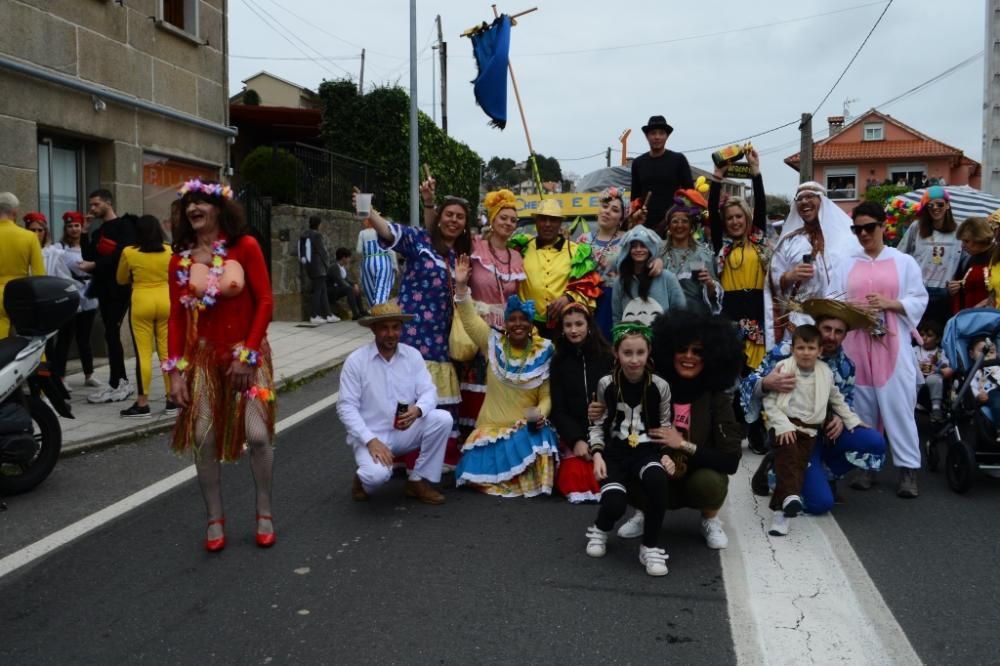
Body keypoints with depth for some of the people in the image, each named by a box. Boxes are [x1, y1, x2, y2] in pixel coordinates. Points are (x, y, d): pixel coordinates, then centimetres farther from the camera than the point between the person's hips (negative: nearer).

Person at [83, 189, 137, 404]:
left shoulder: (124, 225, -3)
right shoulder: (97, 232, 21)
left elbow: (123, 253, -17)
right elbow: (89, 256, 9)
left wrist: (95, 265, -20)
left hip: (119, 287, -8)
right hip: (104, 288, 8)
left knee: (111, 333, -11)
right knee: (111, 334, 8)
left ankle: (114, 384, -8)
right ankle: (122, 381, 13)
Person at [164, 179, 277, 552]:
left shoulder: (245, 246, -7)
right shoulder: (181, 259, 2)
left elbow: (265, 302, -9)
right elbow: (176, 318, 3)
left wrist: (248, 354, -12)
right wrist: (176, 370, -3)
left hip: (247, 353, -2)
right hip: (203, 355, 3)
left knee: (257, 434, -10)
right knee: (203, 437, -1)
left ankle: (264, 513, 10)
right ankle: (214, 519, 14)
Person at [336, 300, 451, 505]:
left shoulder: (412, 355, 0)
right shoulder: (356, 360, -10)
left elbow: (429, 391, -5)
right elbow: (346, 407, -12)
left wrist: (418, 409, -30)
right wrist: (371, 440, -24)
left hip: (405, 432, 4)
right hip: (371, 435, -4)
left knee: (442, 419, -21)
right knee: (378, 473, -33)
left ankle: (418, 481, -5)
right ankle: (364, 480, 8)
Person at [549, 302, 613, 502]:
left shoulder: (607, 358, 1)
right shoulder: (559, 362, 7)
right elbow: (558, 409, 3)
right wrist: (576, 440, -10)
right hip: (572, 434, 1)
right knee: (575, 476, -20)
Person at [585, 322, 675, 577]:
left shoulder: (660, 386, -4)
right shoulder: (606, 384, -3)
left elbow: (666, 427, 5)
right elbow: (598, 424, 5)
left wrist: (666, 454, -11)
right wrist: (597, 454, -9)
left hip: (648, 450, 0)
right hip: (615, 451, 0)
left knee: (658, 479, -36)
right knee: (614, 504, -27)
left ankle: (650, 546, -13)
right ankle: (600, 529, 16)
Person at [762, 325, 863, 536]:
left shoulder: (825, 373, 8)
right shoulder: (783, 368, -4)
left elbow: (837, 400, 24)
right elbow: (769, 400, -7)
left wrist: (852, 421, 22)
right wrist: (782, 425, -16)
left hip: (810, 428, 3)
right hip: (785, 425, -2)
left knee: (799, 464, -10)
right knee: (788, 457, -27)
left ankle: (781, 510, -11)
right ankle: (790, 496, -43)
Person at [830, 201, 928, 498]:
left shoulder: (904, 262, 7)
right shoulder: (846, 265, 12)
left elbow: (919, 301, 1)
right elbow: (831, 301, 6)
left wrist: (890, 303, -14)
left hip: (893, 345, -2)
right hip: (856, 345, 2)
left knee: (898, 405, -5)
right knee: (862, 405, 5)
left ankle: (908, 468, 0)